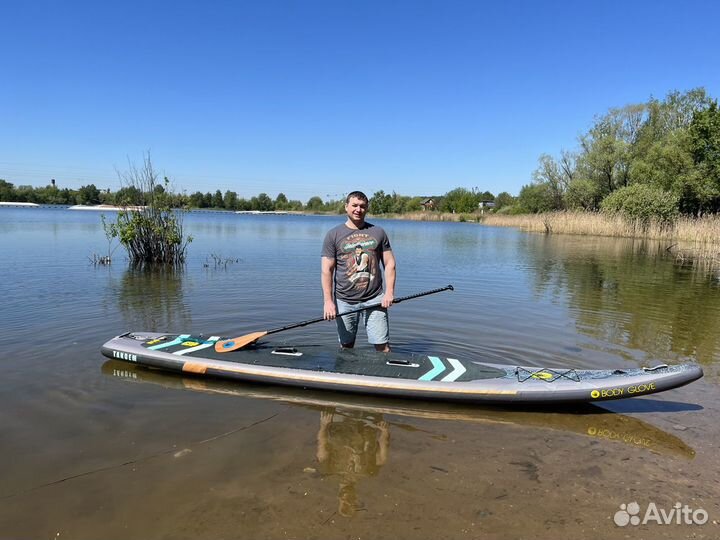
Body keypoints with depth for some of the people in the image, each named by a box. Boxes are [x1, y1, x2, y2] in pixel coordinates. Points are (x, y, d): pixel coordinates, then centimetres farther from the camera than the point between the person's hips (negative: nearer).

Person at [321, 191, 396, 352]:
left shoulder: (378, 232, 9)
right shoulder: (334, 234, 3)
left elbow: (389, 264, 8)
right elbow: (327, 270, -1)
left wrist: (389, 292, -4)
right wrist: (328, 301, -9)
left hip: (375, 299, 1)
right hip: (344, 301, 0)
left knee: (382, 346, -1)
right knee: (346, 346, 8)